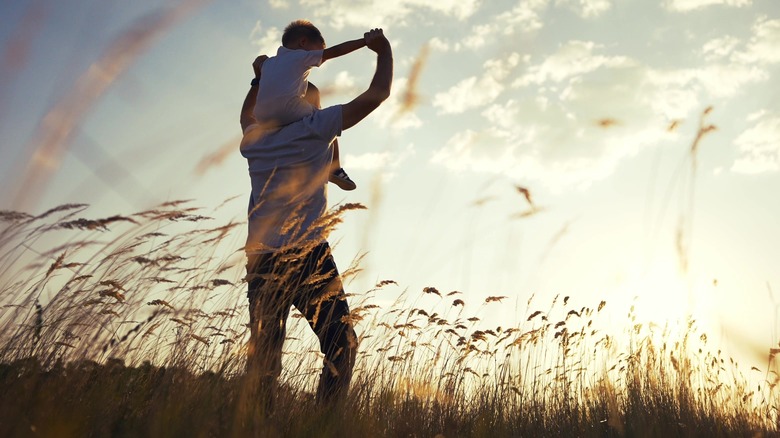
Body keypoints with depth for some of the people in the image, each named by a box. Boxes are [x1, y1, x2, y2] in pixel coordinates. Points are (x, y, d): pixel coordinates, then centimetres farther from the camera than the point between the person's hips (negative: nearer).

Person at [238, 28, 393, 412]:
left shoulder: (255, 140, 18)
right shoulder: (314, 128, 4)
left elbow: (247, 115, 44)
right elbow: (377, 94, 4)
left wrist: (260, 78, 46)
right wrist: (384, 51, 18)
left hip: (260, 261, 6)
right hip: (307, 255, -5)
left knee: (263, 355, 5)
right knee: (341, 345, -1)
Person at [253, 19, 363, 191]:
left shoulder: (268, 62, 31)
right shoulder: (301, 57, 15)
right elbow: (335, 51, 12)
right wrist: (365, 41, 13)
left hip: (263, 118, 6)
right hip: (289, 106, -6)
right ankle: (335, 169, 6)